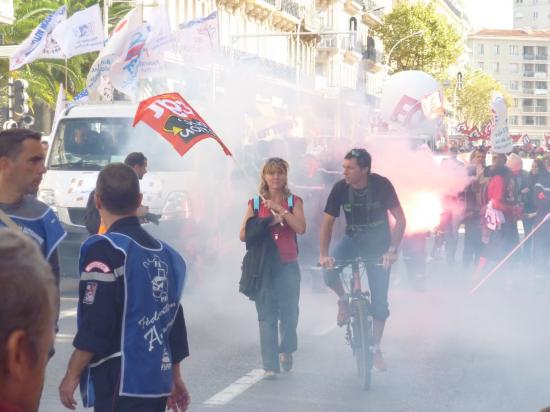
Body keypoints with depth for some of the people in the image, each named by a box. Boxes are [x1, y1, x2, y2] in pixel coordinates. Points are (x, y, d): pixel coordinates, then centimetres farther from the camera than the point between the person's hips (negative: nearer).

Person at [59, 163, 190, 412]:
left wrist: (72, 375, -7)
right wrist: (174, 377, 23)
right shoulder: (165, 253, 9)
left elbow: (95, 325, -17)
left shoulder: (104, 249, -13)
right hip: (156, 382, 8)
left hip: (119, 383, -7)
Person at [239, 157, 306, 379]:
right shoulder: (255, 203, 8)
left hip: (287, 265, 0)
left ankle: (286, 350, 29)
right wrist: (266, 224, -12)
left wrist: (280, 210, -14)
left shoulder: (294, 201, 6)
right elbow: (244, 235, 1)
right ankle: (270, 365, 2)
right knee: (267, 316, -2)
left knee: (289, 313, 0)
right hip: (263, 265, 0)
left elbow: (300, 228, -9)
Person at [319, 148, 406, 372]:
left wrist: (392, 250, -27)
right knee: (330, 273, -29)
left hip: (378, 245, -1)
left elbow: (400, 219, -17)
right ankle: (343, 300, 3)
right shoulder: (340, 188, -17)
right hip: (353, 239, 1)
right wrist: (323, 254, -23)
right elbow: (327, 223, -11)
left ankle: (376, 348, 17)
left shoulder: (381, 185, -20)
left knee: (380, 301, -1)